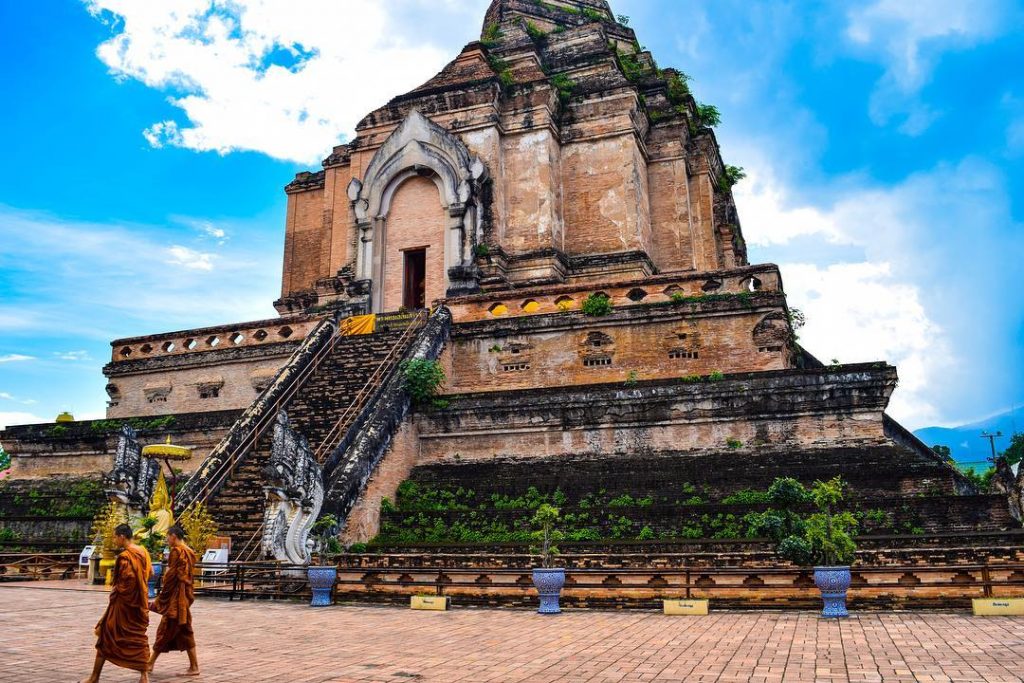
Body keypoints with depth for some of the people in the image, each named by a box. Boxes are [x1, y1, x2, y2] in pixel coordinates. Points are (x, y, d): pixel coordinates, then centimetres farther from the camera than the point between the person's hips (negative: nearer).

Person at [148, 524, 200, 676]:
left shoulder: (176, 551, -15)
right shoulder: (190, 552, 11)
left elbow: (170, 576, -16)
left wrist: (160, 599, -8)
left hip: (175, 597, -9)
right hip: (185, 595, 9)